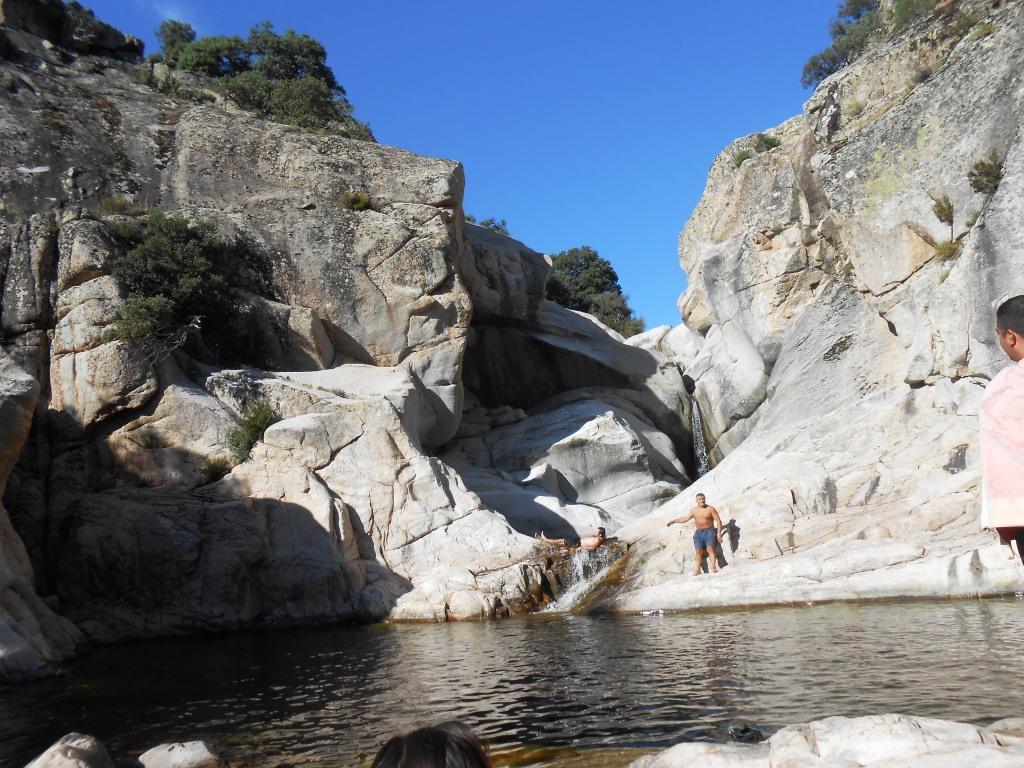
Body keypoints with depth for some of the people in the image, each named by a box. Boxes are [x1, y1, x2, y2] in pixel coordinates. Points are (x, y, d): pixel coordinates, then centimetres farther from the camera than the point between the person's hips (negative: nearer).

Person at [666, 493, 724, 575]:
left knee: (710, 549, -21)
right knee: (699, 551, -6)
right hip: (698, 532, 4)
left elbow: (718, 520, -5)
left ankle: (714, 567, -28)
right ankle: (697, 570, -10)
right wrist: (673, 521, 14)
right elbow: (685, 518, 17)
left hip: (709, 531, -4)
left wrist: (719, 533, -13)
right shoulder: (694, 510, 10)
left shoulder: (710, 509, -3)